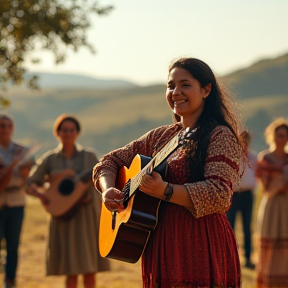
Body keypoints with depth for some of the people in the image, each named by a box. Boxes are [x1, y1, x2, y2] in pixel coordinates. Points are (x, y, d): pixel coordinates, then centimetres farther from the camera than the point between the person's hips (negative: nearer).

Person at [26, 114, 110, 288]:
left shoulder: (89, 156, 3)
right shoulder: (50, 159, 4)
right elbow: (30, 183, 4)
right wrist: (40, 195, -16)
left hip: (87, 214, 0)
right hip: (63, 215, 0)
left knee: (89, 268, 1)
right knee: (71, 270, -2)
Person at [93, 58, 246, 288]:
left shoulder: (220, 136, -5)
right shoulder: (160, 137, 16)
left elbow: (218, 195, -17)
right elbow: (111, 161, 20)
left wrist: (164, 191, -28)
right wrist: (108, 190, -1)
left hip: (200, 245, -6)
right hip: (159, 247, 6)